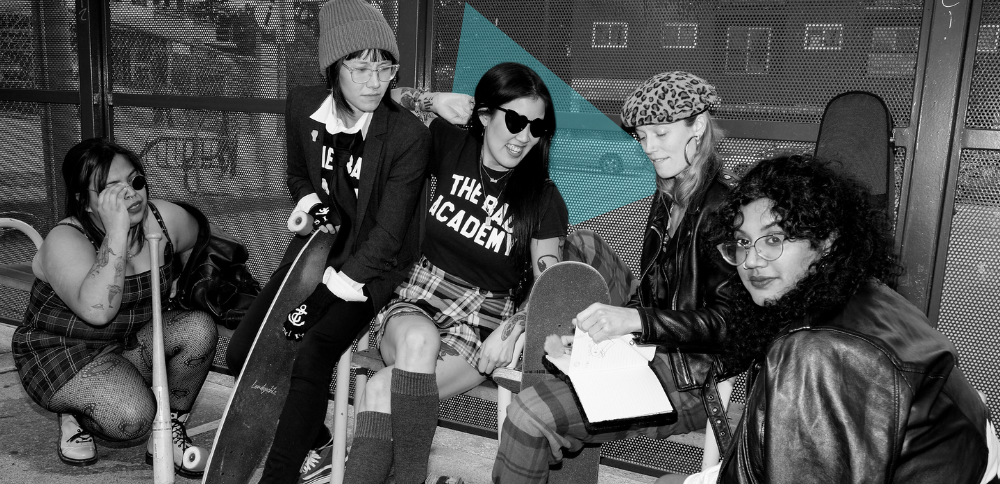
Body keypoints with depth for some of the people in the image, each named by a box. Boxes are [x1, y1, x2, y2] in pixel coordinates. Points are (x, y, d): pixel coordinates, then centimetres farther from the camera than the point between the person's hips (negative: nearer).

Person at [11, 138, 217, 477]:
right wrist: (118, 231, -43)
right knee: (132, 417, -31)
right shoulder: (65, 240, -23)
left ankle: (168, 430, -5)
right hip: (61, 351, -5)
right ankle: (75, 416, 6)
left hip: (133, 342, 6)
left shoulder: (164, 218, -9)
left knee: (199, 328, -23)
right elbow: (97, 310, -42)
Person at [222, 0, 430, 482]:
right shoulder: (303, 106, -4)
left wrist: (339, 281, -26)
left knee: (313, 351, -26)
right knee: (243, 352, -2)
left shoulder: (409, 135, -19)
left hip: (373, 265, -5)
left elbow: (388, 231, -19)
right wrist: (309, 198, -7)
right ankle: (311, 440, 20)